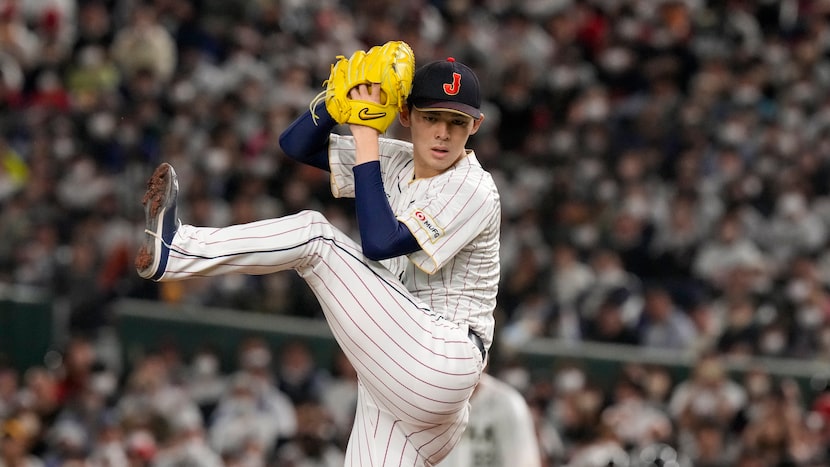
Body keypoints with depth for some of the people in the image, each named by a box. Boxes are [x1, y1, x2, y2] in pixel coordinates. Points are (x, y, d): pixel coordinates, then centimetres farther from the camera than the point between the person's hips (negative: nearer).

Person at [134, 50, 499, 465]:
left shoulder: (474, 191, -10)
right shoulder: (396, 163, 13)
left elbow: (378, 243, -21)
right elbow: (296, 144, 12)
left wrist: (365, 138, -17)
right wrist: (345, 97, -7)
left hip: (441, 363, -8)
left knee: (314, 234, -12)